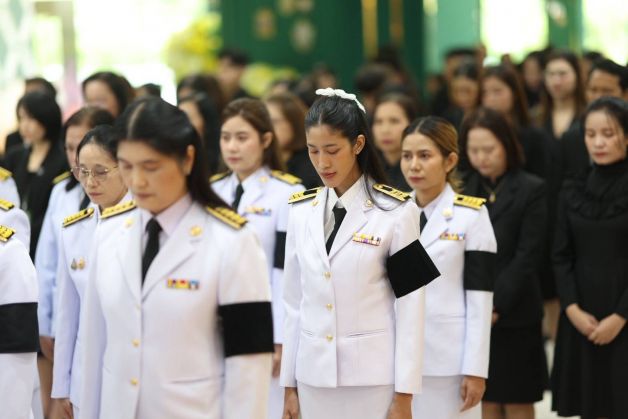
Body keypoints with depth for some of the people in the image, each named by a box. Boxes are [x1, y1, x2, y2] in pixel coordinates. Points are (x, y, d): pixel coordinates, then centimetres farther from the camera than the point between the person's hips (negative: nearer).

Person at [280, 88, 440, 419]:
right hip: (314, 376, 4)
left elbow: (410, 310, -6)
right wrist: (289, 384, 9)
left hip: (373, 376, -4)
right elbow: (295, 303, 11)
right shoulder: (302, 211, 8)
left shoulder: (395, 212, -5)